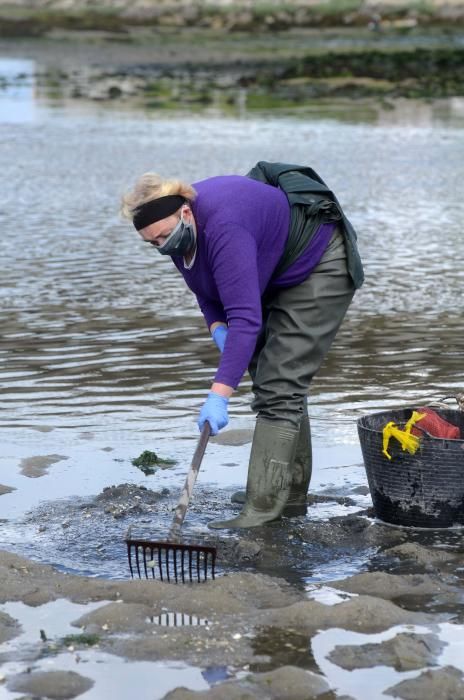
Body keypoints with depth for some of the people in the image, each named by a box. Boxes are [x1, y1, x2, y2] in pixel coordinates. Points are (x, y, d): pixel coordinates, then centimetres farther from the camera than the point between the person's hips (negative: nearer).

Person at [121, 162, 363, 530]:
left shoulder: (224, 228, -37)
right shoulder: (180, 227, -9)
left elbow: (246, 316, -42)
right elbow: (207, 286, 9)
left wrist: (219, 395, -47)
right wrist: (217, 326, -11)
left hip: (320, 267, -10)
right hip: (278, 273, 10)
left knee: (279, 385, -16)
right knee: (269, 375, 12)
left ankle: (263, 507, -17)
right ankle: (290, 493, 20)